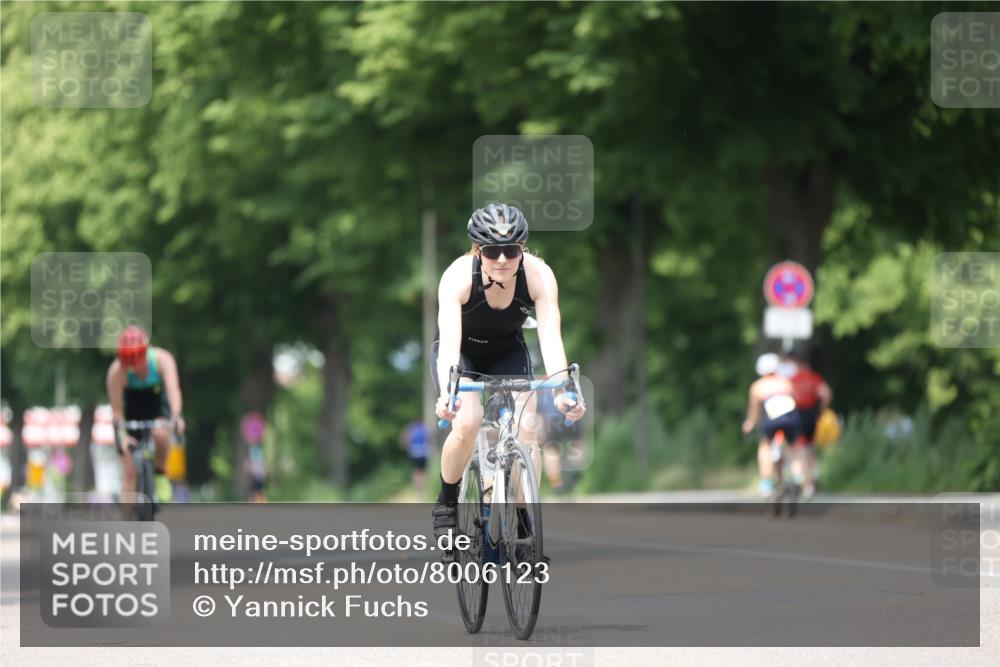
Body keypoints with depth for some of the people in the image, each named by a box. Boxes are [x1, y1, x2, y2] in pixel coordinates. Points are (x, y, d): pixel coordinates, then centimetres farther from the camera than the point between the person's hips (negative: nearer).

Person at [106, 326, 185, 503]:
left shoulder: (162, 359, -26)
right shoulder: (117, 371, -27)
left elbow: (173, 389, -39)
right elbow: (117, 409, -26)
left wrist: (176, 416, -55)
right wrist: (122, 434, -41)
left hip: (158, 409, 0)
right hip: (131, 414, 0)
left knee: (160, 434, -34)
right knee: (129, 470, -10)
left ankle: (160, 469, -6)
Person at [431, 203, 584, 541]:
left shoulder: (539, 275, -29)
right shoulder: (458, 276, -33)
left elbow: (551, 338, -37)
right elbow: (449, 342, -43)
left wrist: (562, 391, -53)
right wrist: (447, 393, -60)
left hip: (508, 353, 2)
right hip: (462, 352, -2)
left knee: (525, 433, -16)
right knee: (466, 424, -26)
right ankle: (446, 504, -2)